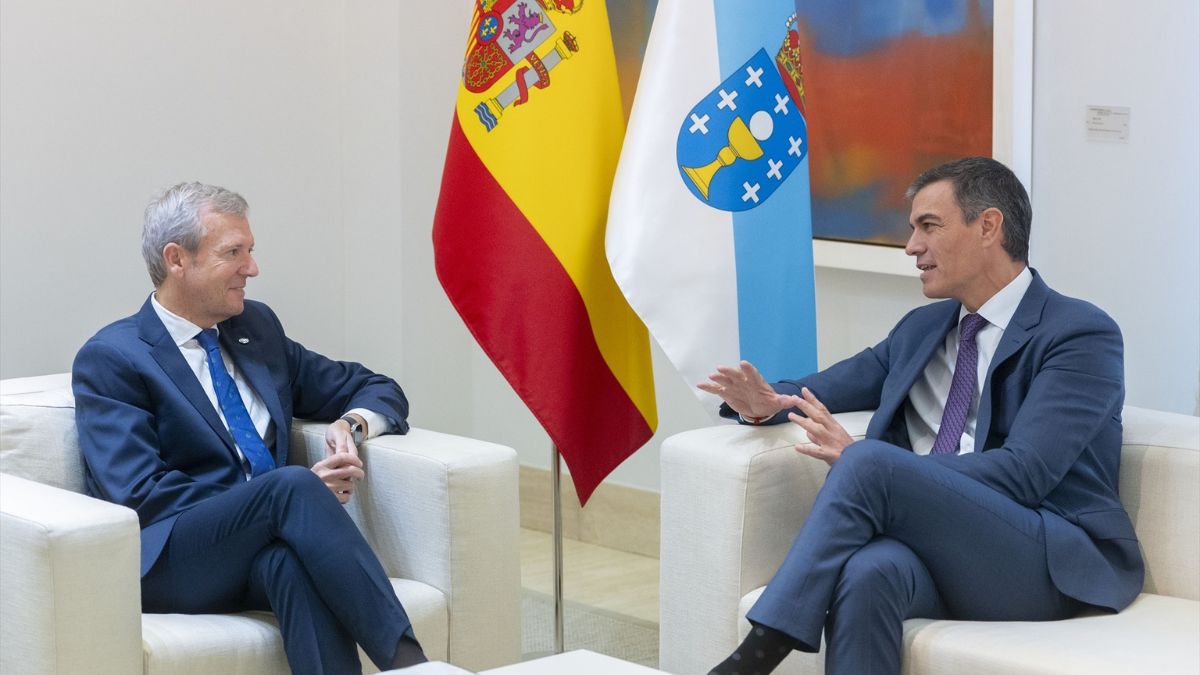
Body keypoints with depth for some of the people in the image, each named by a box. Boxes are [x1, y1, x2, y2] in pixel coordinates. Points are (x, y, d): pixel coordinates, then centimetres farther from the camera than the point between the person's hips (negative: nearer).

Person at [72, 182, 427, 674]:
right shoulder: (109, 360, 0)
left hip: (267, 552, 4)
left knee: (294, 560, -34)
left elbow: (378, 391, 27)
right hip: (165, 566, -4)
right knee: (294, 486, -32)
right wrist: (297, 489, -14)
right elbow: (141, 495, -11)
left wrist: (353, 424, 0)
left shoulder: (257, 327, 20)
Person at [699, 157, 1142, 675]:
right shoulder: (920, 329, 22)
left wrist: (865, 463, -19)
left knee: (868, 463, -29)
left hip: (1053, 565, -5)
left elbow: (1023, 473, -14)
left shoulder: (1082, 335, -2)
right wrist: (767, 403, 2)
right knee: (868, 571, -35)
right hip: (940, 548, 5)